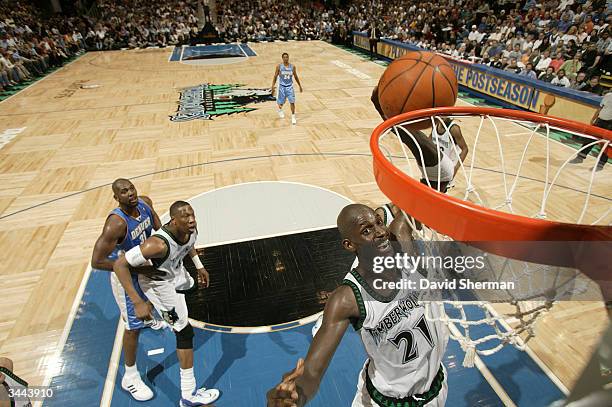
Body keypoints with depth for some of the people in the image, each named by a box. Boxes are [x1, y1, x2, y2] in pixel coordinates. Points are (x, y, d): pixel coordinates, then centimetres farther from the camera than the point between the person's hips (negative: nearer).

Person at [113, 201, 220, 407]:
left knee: (192, 287, 39)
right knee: (185, 332, -9)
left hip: (176, 271, 8)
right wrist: (138, 302, -40)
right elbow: (120, 264, -39)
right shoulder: (159, 244, -44)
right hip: (158, 282, -8)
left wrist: (199, 266, 6)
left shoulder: (191, 230, -22)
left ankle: (165, 316, 73)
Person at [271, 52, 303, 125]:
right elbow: (275, 77, -3)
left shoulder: (292, 66, -3)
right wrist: (273, 86, -9)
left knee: (292, 102, -10)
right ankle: (280, 110, 47)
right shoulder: (279, 66, -8)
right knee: (281, 102, 12)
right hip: (282, 86, -1)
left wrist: (300, 85, 13)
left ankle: (293, 117, -1)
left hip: (290, 86, 1)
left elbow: (295, 76, 9)